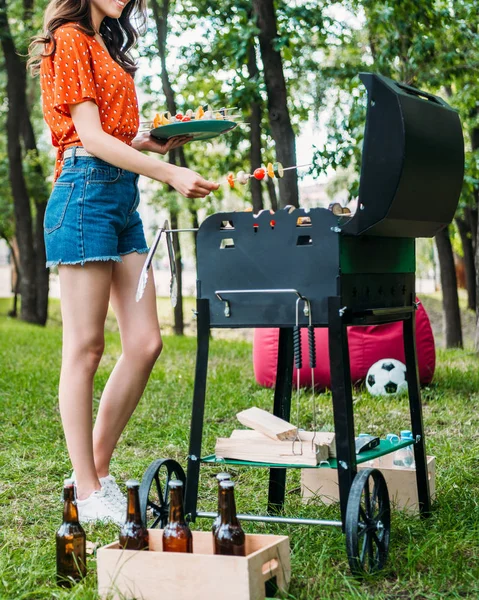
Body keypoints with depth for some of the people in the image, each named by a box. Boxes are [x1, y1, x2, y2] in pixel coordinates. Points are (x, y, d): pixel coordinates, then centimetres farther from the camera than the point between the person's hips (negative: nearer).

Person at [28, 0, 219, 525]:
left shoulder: (106, 47, 24)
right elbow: (90, 137, -12)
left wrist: (153, 142, 6)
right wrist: (169, 173, -20)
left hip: (123, 195, 9)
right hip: (86, 190, -9)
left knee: (145, 343, 2)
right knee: (85, 345, -6)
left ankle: (99, 470, 13)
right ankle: (88, 495, 1)